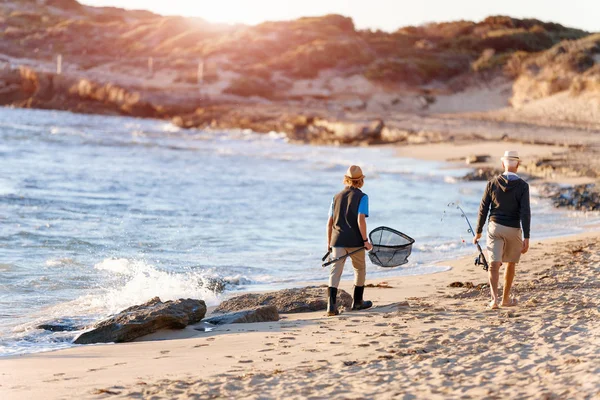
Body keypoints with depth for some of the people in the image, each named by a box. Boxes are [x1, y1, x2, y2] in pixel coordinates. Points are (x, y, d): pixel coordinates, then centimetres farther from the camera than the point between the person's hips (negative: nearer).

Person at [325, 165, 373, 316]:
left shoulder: (337, 197, 10)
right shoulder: (362, 197, -3)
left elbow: (329, 222, 10)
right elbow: (361, 220, -15)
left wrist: (329, 242, 18)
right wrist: (365, 240, -10)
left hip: (338, 240, 3)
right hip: (355, 241, -3)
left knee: (335, 271, -4)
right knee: (360, 270, 18)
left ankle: (331, 304, -19)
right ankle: (357, 301, 29)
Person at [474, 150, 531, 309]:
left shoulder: (493, 183, -2)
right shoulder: (522, 186, -8)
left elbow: (483, 208, 0)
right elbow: (525, 212, -14)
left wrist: (478, 231, 9)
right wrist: (526, 238, -13)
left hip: (495, 226, 1)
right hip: (513, 229, -1)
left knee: (494, 264, -4)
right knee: (511, 264, 17)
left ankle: (494, 298, -21)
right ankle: (506, 299, 26)